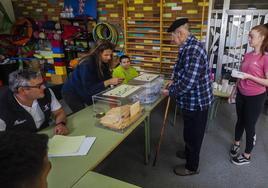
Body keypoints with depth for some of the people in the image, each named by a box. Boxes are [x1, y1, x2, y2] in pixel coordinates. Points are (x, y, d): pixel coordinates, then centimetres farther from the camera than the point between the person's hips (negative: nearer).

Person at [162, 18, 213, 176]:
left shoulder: (193, 51, -28)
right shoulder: (188, 46, 7)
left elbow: (188, 82, -32)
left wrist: (170, 91, -18)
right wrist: (174, 80, 6)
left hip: (196, 101, -10)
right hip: (192, 100, 10)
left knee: (194, 133, 8)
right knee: (189, 131, 27)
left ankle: (192, 167, 28)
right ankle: (188, 152, 49)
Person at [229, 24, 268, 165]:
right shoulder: (247, 56, 4)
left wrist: (250, 76, -25)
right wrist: (234, 91, 16)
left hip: (255, 97, -6)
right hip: (241, 94, 6)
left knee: (249, 126, 6)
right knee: (240, 120, 21)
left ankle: (247, 156, 25)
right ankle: (236, 143, 44)